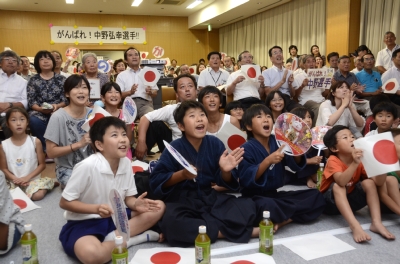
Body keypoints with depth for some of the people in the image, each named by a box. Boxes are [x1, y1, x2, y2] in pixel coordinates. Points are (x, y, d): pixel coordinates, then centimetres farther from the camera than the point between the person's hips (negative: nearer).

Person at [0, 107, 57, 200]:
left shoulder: (35, 142, -5)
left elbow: (42, 165, -2)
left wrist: (27, 178, -14)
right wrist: (15, 179, -15)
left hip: (32, 179, -2)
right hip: (13, 182, 2)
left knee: (37, 195, -29)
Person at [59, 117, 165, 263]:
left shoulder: (126, 163, -6)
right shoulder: (87, 166, -24)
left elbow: (128, 198, 4)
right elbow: (65, 202, -15)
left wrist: (136, 204, -20)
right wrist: (97, 208, -30)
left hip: (115, 217, 6)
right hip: (84, 222, -6)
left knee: (158, 207, -9)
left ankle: (113, 238, -14)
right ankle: (129, 239, -13)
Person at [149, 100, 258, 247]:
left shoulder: (215, 143, -3)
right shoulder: (174, 148, -12)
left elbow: (223, 181, 2)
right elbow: (156, 181, -13)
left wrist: (225, 171, -20)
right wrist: (182, 175, -27)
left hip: (210, 197, 4)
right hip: (181, 200, -3)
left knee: (247, 206, -10)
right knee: (171, 222, -35)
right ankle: (224, 232, -18)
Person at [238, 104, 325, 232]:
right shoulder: (247, 149, -13)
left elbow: (296, 166, -2)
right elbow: (246, 180, -21)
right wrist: (267, 161, -30)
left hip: (275, 194, 7)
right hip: (255, 197, -6)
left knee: (316, 196, -3)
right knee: (267, 206, -40)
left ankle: (284, 219, -14)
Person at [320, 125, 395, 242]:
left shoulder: (360, 159, -6)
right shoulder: (333, 161, -21)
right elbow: (341, 182, -40)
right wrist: (355, 163, -51)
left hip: (349, 199, 5)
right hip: (331, 201, -5)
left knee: (369, 182, -16)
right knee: (337, 186, -34)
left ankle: (376, 223, -24)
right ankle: (355, 226, -46)